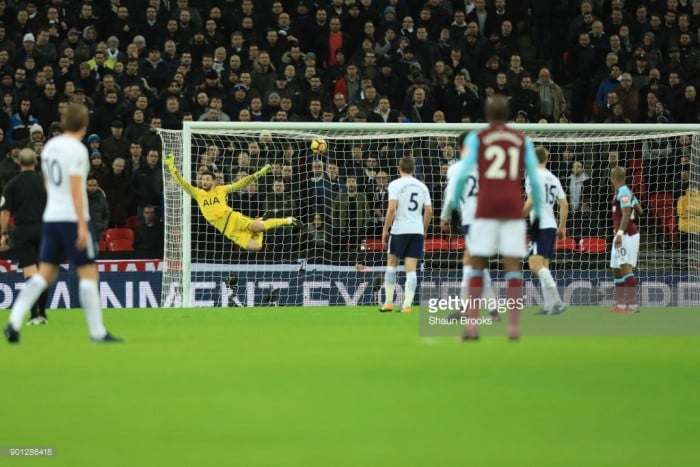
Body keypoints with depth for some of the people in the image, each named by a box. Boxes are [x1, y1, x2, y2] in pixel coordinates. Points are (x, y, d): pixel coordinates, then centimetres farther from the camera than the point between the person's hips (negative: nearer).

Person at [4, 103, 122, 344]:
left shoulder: (50, 146, 12)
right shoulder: (76, 149, -12)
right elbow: (76, 189, -18)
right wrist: (82, 226, -19)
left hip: (51, 217, 7)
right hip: (73, 218, -7)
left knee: (45, 274, 7)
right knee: (89, 273, -1)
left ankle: (15, 321, -7)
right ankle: (97, 332, 1)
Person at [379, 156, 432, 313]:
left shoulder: (395, 184, -5)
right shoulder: (422, 186, 9)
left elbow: (392, 209, -13)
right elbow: (429, 211, 8)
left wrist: (385, 230, -5)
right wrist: (424, 230, 19)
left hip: (399, 230, -3)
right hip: (417, 230, 3)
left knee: (392, 264, 13)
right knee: (411, 269, 2)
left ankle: (388, 302, 9)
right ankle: (407, 305, -6)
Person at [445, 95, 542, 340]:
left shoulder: (477, 138, 5)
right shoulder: (522, 141, 11)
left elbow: (463, 173, -3)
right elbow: (535, 179, 8)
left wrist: (453, 204, 5)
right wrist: (537, 213, 14)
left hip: (486, 207, -1)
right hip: (514, 208, 1)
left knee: (477, 265, 4)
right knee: (513, 267, 1)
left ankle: (472, 324, -2)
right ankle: (514, 325, -6)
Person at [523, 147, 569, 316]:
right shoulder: (553, 178, 15)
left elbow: (531, 201, -16)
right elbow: (564, 204, 14)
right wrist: (562, 227, 21)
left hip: (539, 225, -8)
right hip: (551, 226, 8)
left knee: (535, 264, -15)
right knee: (543, 266, 12)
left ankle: (557, 301, -27)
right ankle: (549, 306, 5)